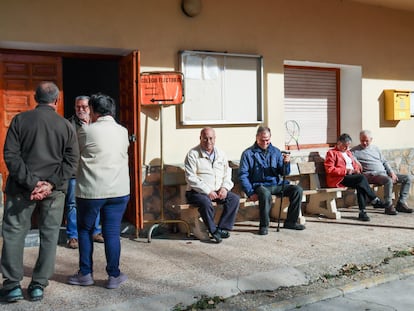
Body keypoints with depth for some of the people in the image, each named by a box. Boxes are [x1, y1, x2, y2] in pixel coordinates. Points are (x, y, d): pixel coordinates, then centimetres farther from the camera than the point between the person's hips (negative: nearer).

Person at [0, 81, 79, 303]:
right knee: (49, 236, 9)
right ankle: (38, 286, 13)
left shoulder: (20, 120, 0)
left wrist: (31, 182, -11)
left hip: (22, 187, -1)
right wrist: (51, 184, -10)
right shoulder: (66, 125, 4)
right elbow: (72, 160, -3)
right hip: (54, 191, 1)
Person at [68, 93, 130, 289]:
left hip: (90, 191, -2)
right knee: (112, 232, 7)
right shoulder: (123, 132, 4)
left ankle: (85, 274, 20)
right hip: (118, 191, 3)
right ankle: (114, 276, 12)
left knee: (85, 230, 15)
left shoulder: (86, 131, -7)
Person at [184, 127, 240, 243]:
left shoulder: (220, 154, 13)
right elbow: (191, 178, -13)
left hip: (218, 191, 5)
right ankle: (214, 231, -17)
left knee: (235, 198, -17)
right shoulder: (193, 154, -5)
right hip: (197, 192, -5)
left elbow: (227, 174, 16)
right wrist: (208, 191, -19)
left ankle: (222, 228, -14)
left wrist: (224, 187, -5)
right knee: (206, 202, -35)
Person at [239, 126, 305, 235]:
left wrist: (286, 163, -13)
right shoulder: (248, 153, 1)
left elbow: (284, 173, 9)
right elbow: (243, 175, -4)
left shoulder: (275, 151, 13)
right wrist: (250, 193, -15)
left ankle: (290, 221, -3)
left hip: (276, 184, 5)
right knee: (265, 194, -38)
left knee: (297, 190, -16)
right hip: (260, 185, -5)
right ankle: (264, 225, -19)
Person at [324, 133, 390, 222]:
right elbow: (329, 169, -10)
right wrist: (345, 171, -17)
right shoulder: (331, 153, 1)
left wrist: (357, 169, 6)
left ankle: (362, 212, -29)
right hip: (339, 179, -7)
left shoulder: (348, 152, 26)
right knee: (362, 178, -29)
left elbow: (355, 164, 32)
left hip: (352, 176, 7)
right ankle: (375, 201, -18)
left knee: (361, 186, -28)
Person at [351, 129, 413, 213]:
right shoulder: (354, 151, 3)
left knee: (407, 178, -5)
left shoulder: (375, 148, 22)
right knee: (388, 180, -36)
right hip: (372, 175, -7)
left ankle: (401, 203, -9)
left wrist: (391, 172, 5)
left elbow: (384, 162, 21)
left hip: (385, 173, 7)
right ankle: (389, 206, -23)